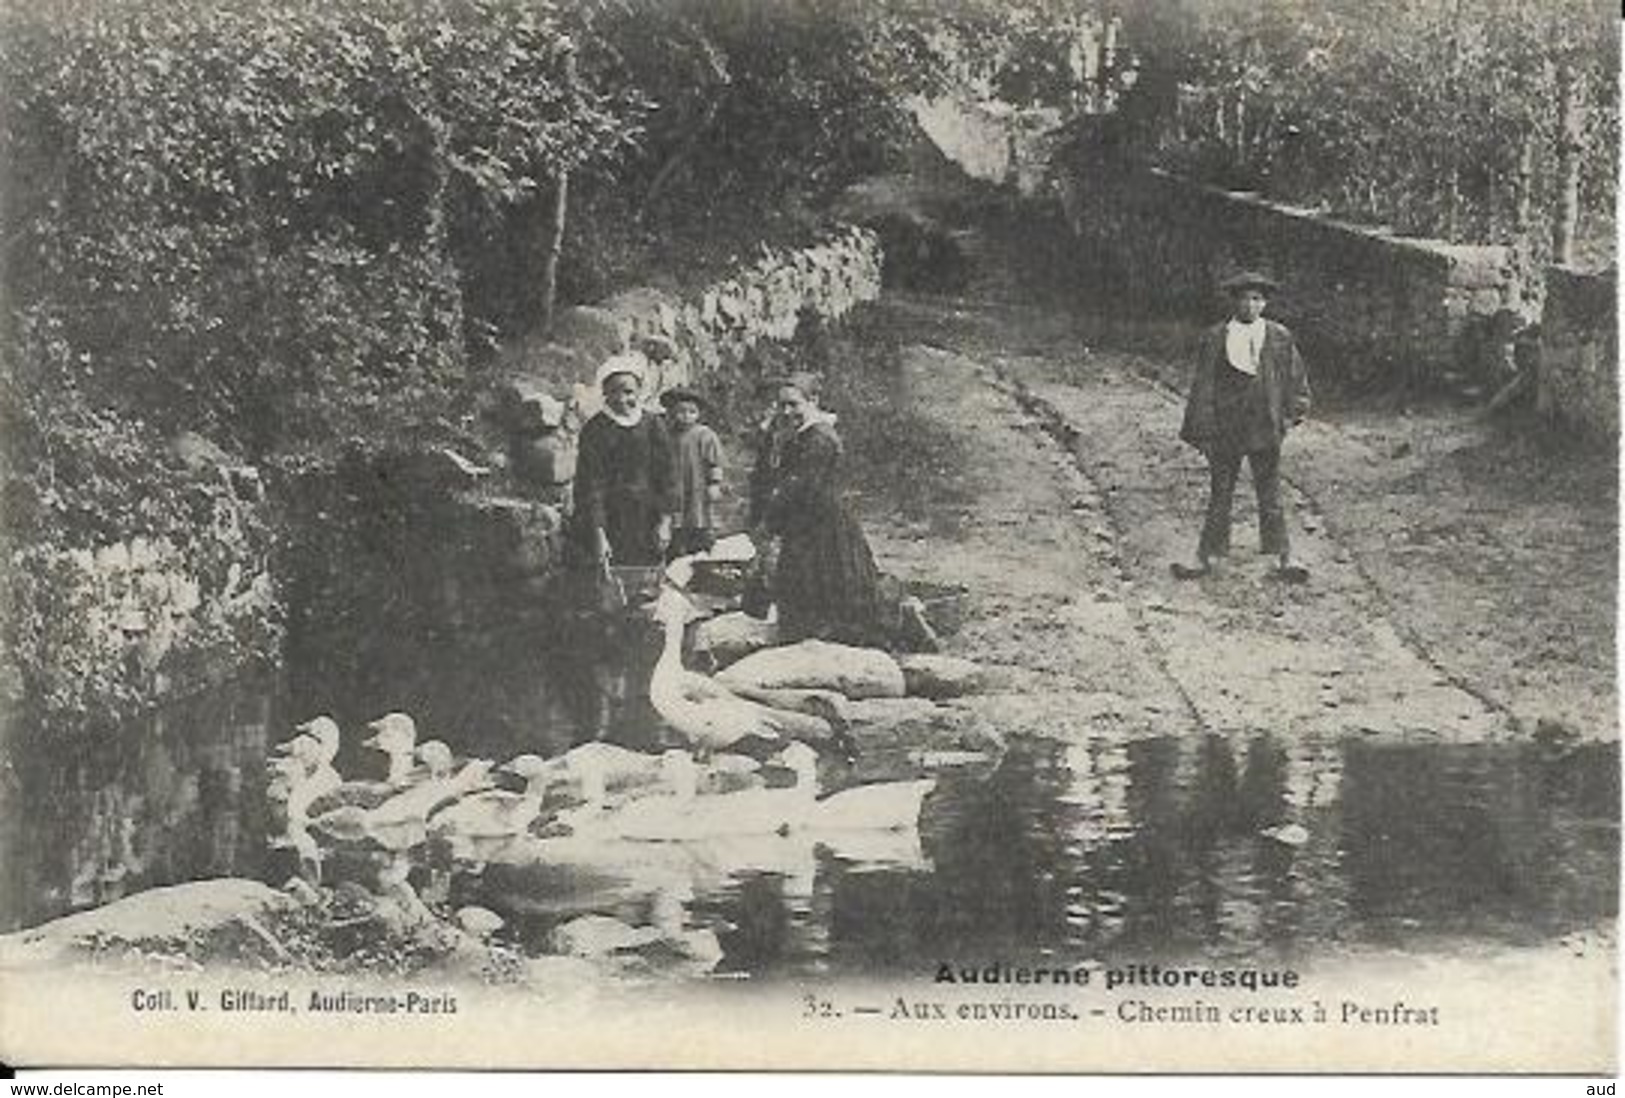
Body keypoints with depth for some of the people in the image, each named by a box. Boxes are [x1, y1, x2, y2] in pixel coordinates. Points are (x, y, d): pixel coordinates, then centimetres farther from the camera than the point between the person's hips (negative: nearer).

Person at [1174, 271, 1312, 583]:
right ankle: (1210, 556, 15)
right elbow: (1202, 387, -1)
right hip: (1225, 427, -1)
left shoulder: (1279, 338, 2)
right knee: (1220, 494, 7)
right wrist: (1201, 430, -4)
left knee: (1270, 495, 6)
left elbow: (1295, 379, 11)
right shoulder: (1214, 339, -3)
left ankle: (1284, 557, 13)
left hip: (1265, 428, 1)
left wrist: (1291, 415, 5)